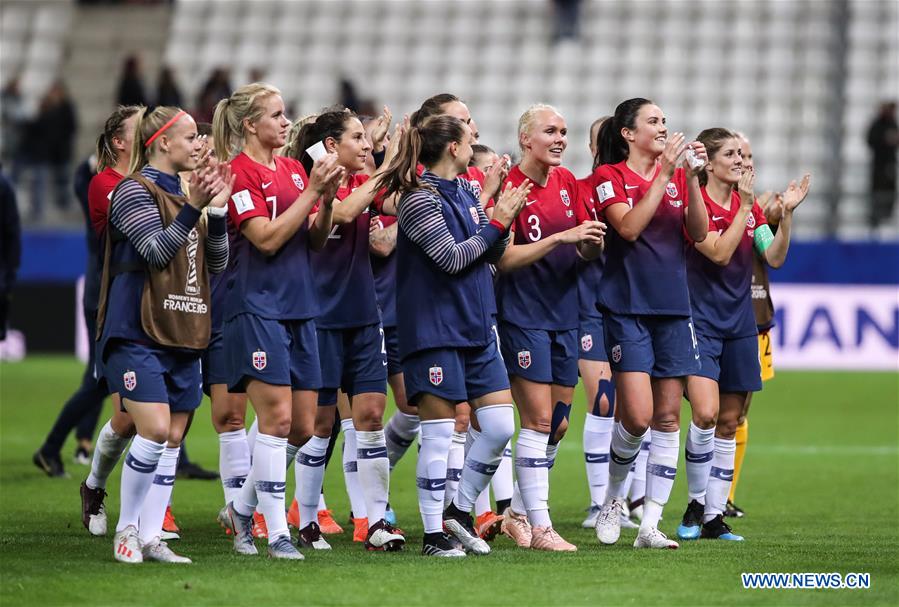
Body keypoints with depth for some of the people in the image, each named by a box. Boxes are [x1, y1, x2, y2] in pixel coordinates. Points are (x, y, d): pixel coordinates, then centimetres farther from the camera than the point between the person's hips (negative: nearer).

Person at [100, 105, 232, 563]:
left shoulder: (187, 192, 16)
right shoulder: (135, 191, -7)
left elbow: (217, 263, 13)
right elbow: (157, 251, -16)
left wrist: (218, 209, 0)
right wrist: (193, 209, -23)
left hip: (184, 336, 8)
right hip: (138, 334, -8)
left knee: (173, 439, 5)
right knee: (154, 428, -18)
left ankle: (151, 538, 10)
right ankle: (126, 529, -3)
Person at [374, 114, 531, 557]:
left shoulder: (465, 190, 12)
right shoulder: (419, 199, -12)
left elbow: (493, 254, 17)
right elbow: (451, 258, -18)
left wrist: (506, 219, 0)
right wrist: (496, 224, -11)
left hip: (476, 326, 8)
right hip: (434, 328, -8)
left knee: (501, 427, 3)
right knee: (438, 434, -3)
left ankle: (460, 510, 20)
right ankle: (433, 534, 6)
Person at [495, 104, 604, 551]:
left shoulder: (567, 182, 9)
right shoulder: (509, 186, -11)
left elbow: (586, 253, 11)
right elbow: (504, 259, -17)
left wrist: (592, 241, -12)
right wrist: (562, 237, -24)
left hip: (564, 312, 7)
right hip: (523, 314, -7)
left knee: (557, 425, 9)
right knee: (539, 420, -9)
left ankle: (517, 513, 21)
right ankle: (539, 528, -5)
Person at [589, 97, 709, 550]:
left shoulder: (676, 176, 13)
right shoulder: (609, 176, -2)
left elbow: (699, 233, 3)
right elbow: (628, 226, -17)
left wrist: (692, 177, -8)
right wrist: (664, 175, -17)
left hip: (672, 308, 5)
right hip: (626, 308, -5)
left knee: (668, 416, 1)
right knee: (637, 416, -14)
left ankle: (650, 525, 5)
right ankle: (613, 497, 13)